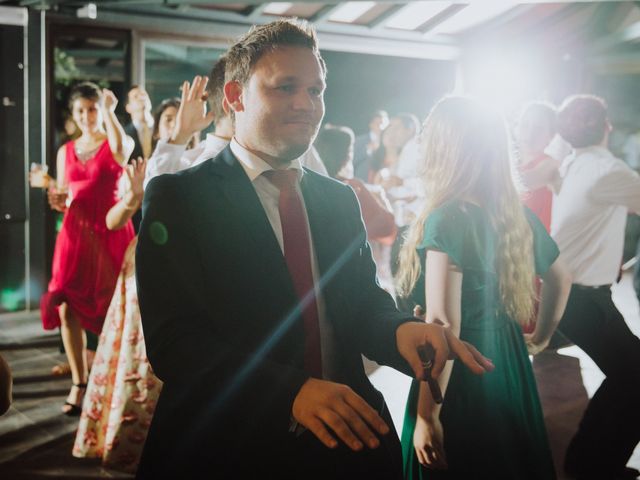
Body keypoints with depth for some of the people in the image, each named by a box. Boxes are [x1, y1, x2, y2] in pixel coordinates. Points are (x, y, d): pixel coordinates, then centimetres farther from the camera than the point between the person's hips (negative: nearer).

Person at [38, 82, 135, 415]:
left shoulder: (117, 143, 2)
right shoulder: (66, 152, 14)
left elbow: (121, 150, -26)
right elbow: (63, 203, 20)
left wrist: (109, 110, -14)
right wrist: (58, 201, -3)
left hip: (110, 233, -4)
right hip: (75, 234, 4)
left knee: (112, 309, -1)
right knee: (66, 308, -6)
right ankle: (79, 384, 6)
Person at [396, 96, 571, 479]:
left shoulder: (446, 219, -20)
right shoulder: (516, 214, 2)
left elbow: (443, 325, -26)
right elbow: (561, 279, 17)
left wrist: (427, 415, -22)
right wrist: (541, 337, 29)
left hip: (462, 374, -7)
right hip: (511, 366, 7)